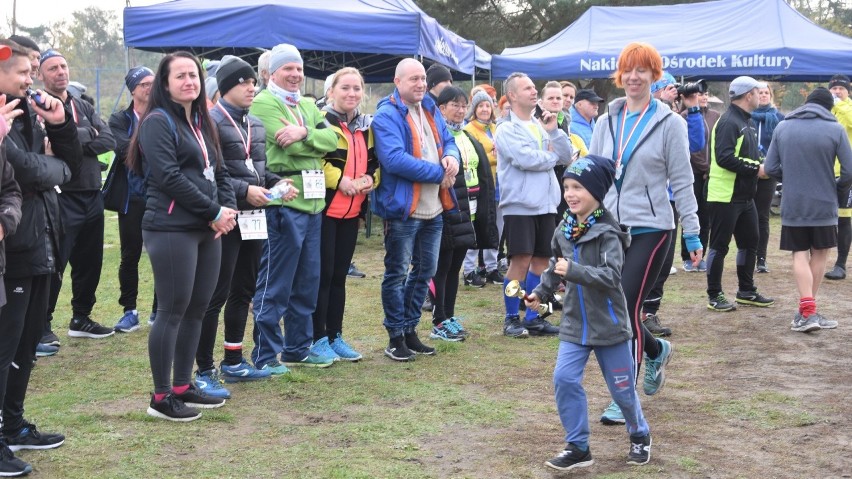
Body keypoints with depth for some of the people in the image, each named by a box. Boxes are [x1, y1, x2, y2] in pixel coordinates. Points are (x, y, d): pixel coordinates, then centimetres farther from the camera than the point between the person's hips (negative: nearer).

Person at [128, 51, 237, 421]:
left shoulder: (201, 123, 18)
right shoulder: (158, 121, -7)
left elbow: (219, 172, 19)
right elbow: (168, 176, -16)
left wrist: (228, 209, -1)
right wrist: (214, 212, -13)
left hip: (207, 230, 8)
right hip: (171, 229, -8)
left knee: (196, 310, 11)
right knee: (172, 311, -5)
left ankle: (183, 387, 22)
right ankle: (161, 397, 3)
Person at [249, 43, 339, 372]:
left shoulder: (308, 105, 19)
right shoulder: (264, 103, -6)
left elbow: (331, 139, 2)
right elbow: (290, 145, -18)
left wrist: (304, 133, -15)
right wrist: (315, 140, -3)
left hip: (312, 200, 8)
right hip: (283, 200, -8)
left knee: (307, 281, 15)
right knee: (275, 284, -3)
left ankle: (298, 348, 26)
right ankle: (266, 355, 5)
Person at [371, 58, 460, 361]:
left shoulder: (430, 110, 13)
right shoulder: (387, 116, -13)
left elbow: (448, 141, 17)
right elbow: (395, 159, -24)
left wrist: (451, 157, -9)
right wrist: (439, 173, -19)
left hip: (433, 208, 8)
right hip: (402, 208, -8)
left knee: (425, 270, 15)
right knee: (397, 273, 2)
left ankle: (410, 330, 27)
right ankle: (395, 338, 11)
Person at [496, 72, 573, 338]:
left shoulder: (541, 125, 14)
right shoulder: (507, 129, -6)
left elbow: (566, 157, 9)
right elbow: (526, 159, -19)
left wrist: (553, 131, -5)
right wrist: (551, 156, -2)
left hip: (546, 204, 7)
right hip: (520, 204, -6)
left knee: (541, 260, 9)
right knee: (520, 261, -6)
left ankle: (533, 317, 17)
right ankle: (511, 318, 5)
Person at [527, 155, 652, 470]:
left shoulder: (607, 233, -18)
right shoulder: (563, 229, 3)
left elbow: (611, 277, -28)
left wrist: (574, 271, -35)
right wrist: (542, 291, 11)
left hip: (609, 324, -5)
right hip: (575, 324, 5)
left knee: (622, 388, 8)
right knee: (564, 379, -8)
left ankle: (640, 436, 35)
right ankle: (578, 447, 3)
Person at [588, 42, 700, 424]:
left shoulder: (669, 123, -4)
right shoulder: (606, 122, 8)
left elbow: (681, 182, -4)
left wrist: (692, 234, -4)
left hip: (650, 229, -5)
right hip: (610, 227, 5)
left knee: (627, 307, -10)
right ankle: (656, 350, 38)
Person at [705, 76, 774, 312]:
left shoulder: (745, 121, 16)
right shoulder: (729, 122, -17)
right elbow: (724, 158, -26)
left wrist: (760, 164, 4)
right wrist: (755, 169, -20)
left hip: (745, 196, 10)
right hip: (725, 196, -10)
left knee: (749, 242, 16)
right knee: (719, 246, -1)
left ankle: (746, 291, 27)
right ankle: (714, 296, 7)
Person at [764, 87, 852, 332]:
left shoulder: (782, 127, 0)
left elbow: (770, 168, 1)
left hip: (792, 206, 2)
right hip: (823, 204, -1)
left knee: (800, 255, 6)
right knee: (819, 254, 15)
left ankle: (807, 311, -9)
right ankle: (809, 309, 20)